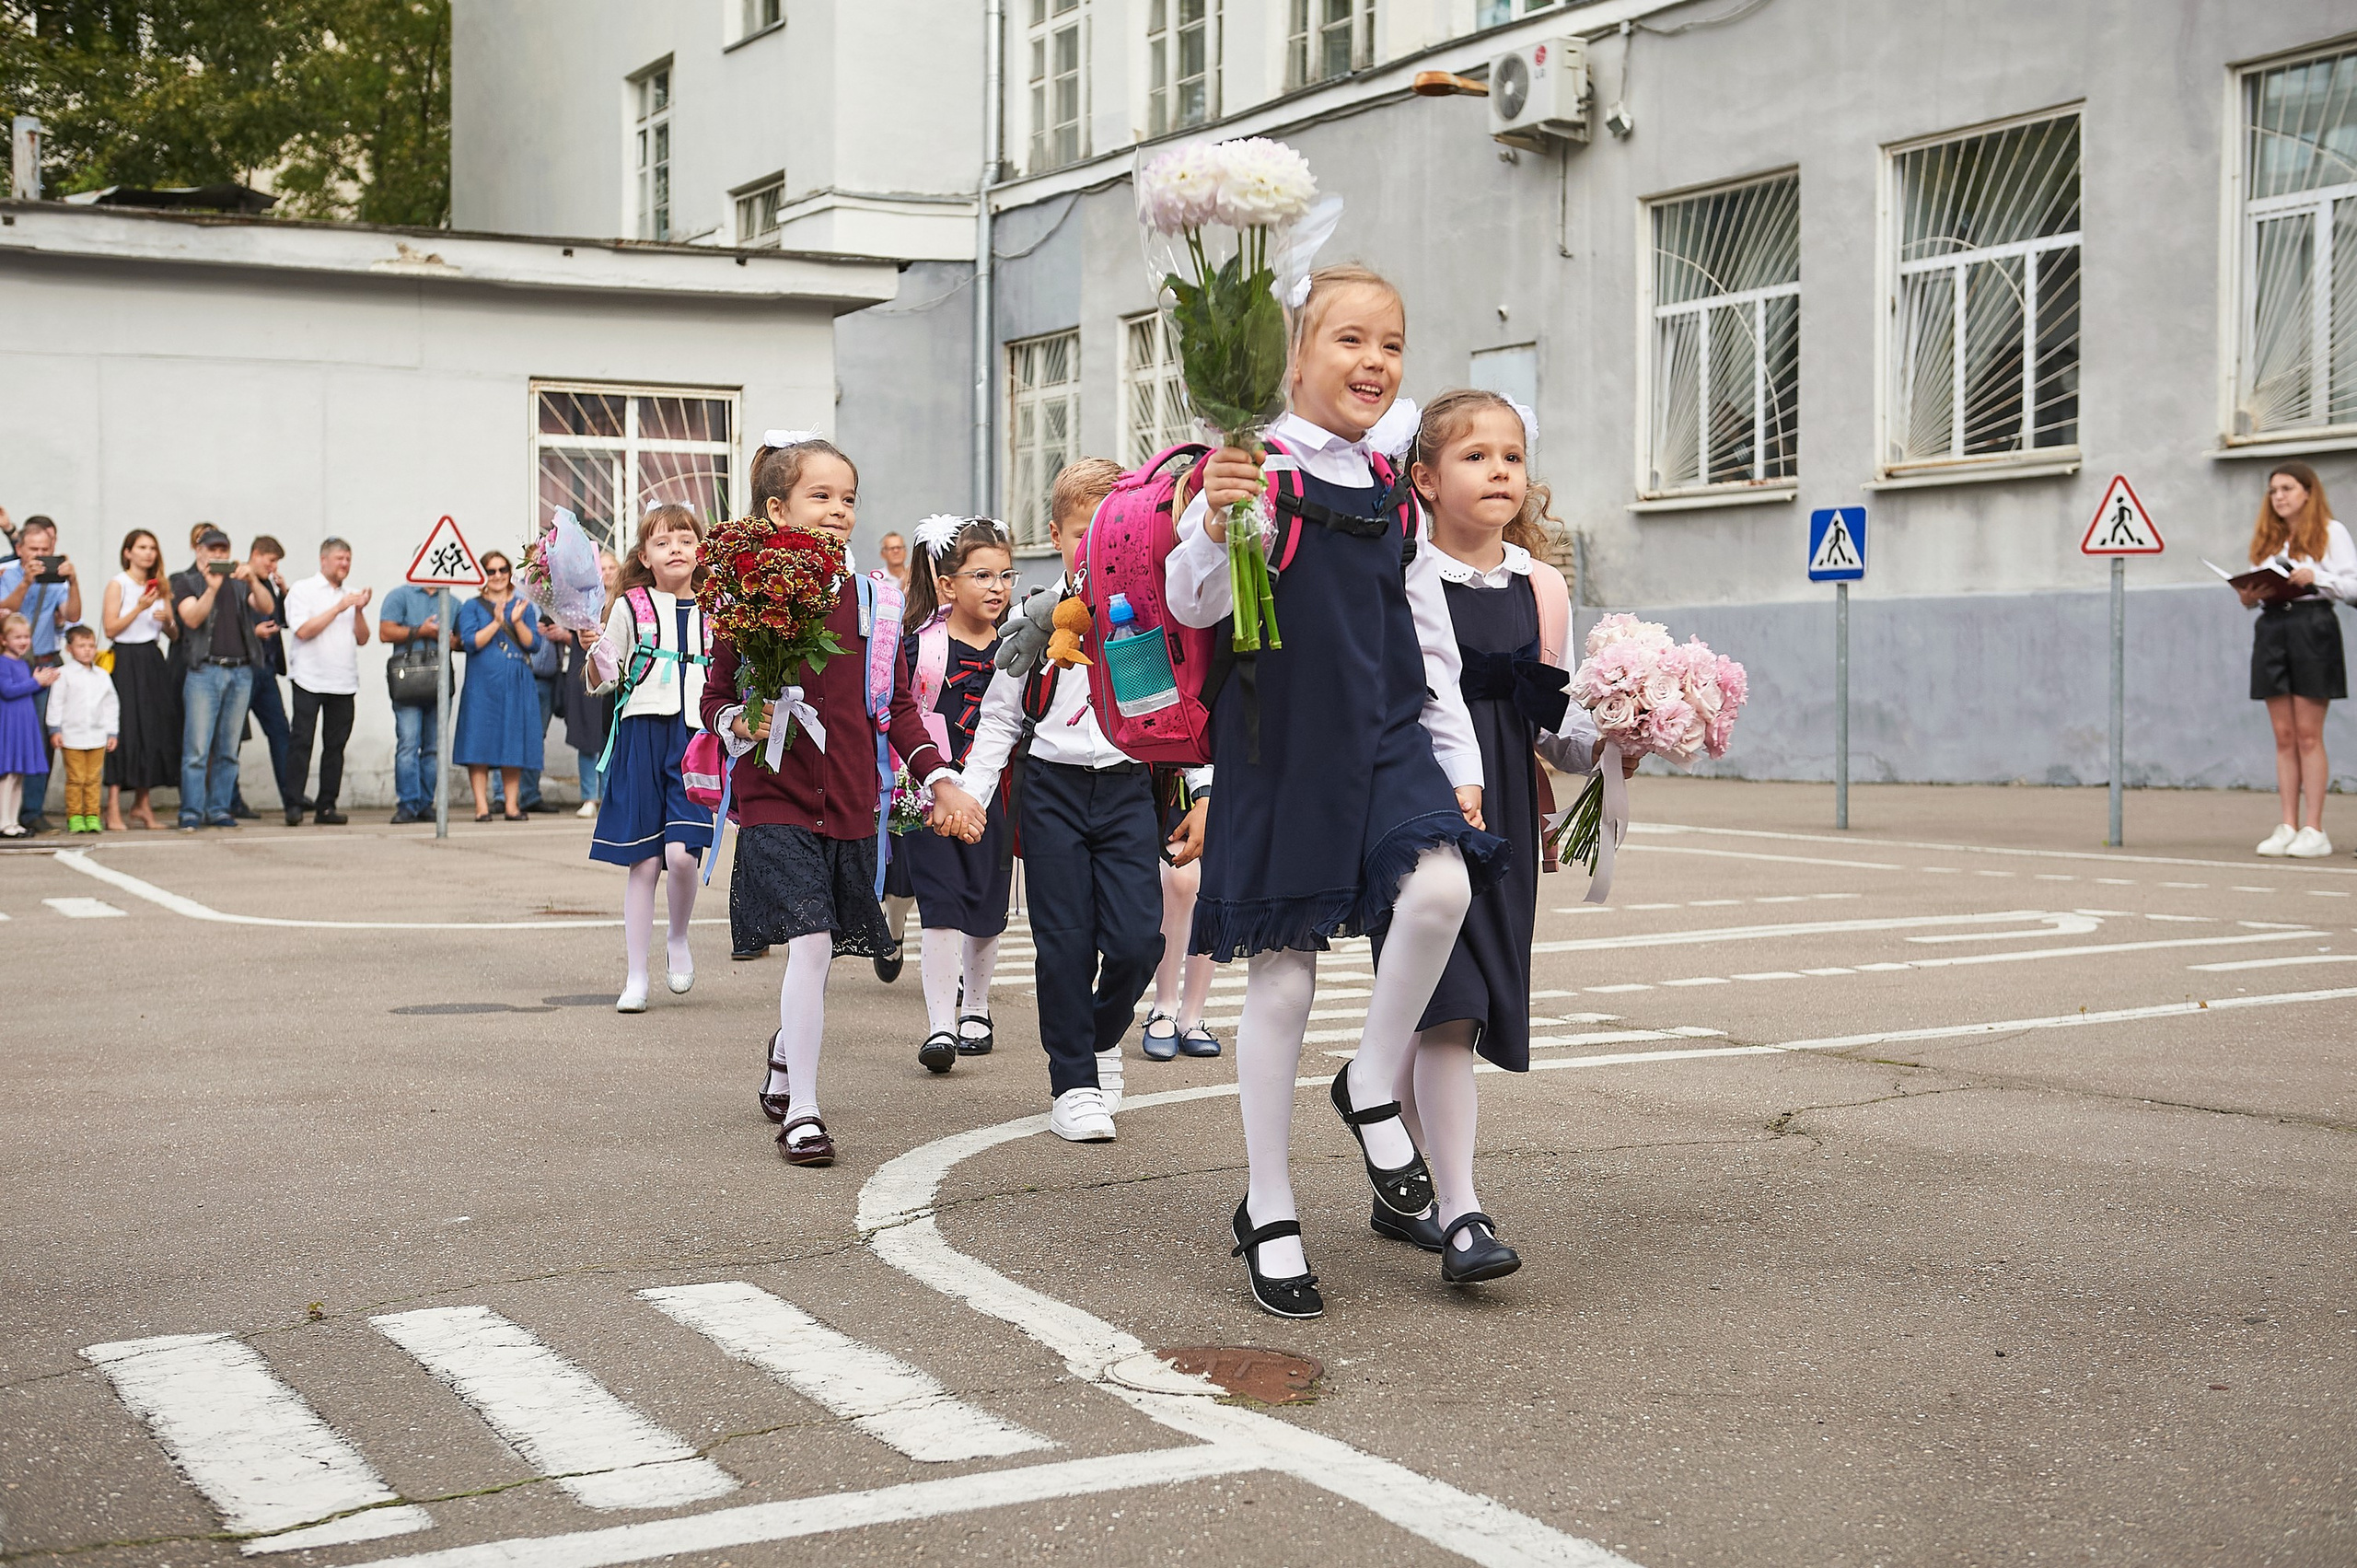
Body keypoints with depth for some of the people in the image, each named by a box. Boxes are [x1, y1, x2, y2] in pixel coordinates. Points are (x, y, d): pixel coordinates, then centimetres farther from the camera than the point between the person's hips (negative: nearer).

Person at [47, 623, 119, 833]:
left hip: (97, 736, 3)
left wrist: (112, 732, 13)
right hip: (72, 736, -3)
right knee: (75, 778, -2)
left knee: (94, 778, 4)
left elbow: (111, 705, 16)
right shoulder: (64, 674, -1)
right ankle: (74, 816, 4)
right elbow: (56, 702, -1)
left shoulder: (102, 675, 12)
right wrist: (55, 730, -5)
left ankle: (92, 815, 10)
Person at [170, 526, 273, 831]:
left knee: (228, 749, 5)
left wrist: (253, 580, -15)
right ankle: (191, 813, -8)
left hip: (240, 671, 4)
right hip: (203, 670, -4)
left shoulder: (238, 582, 18)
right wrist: (212, 589, -21)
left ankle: (218, 810, 10)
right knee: (197, 748, -9)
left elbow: (267, 607, 2)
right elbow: (192, 619, -8)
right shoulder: (185, 582, 8)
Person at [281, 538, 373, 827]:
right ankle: (294, 806, -5)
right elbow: (303, 630, -12)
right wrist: (339, 608, -11)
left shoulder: (350, 596, 18)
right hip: (309, 680, -5)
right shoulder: (302, 590, 2)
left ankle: (326, 807, 8)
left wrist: (359, 610, -4)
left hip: (344, 682, 5)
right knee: (301, 742, -6)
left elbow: (362, 638, 12)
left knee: (335, 745, 4)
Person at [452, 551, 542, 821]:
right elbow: (471, 642, -7)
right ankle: (482, 805, -1)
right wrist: (497, 622, -16)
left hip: (518, 685, 2)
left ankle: (511, 804, 8)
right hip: (482, 684, -2)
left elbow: (532, 643, 2)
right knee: (479, 745, -5)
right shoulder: (472, 607, 6)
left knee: (514, 742, 2)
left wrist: (517, 621, -15)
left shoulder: (524, 606, 12)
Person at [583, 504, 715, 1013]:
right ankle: (636, 976, 11)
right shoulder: (631, 607, 4)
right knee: (644, 863, 0)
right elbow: (601, 682, 6)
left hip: (695, 739, 1)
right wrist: (594, 652, -13)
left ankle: (678, 940, 13)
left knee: (681, 852, -16)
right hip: (642, 735, -1)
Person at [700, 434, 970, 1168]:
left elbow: (895, 705, 11)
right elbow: (715, 696, 3)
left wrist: (939, 778, 4)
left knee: (822, 948, 13)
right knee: (809, 943, -13)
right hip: (775, 799, -4)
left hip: (849, 803, 4)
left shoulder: (872, 600, 5)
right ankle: (801, 1111, -2)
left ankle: (785, 1053, 43)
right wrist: (739, 723, -18)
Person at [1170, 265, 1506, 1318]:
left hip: (1387, 739, 4)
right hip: (1280, 748, -4)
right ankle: (1267, 1214, 15)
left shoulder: (1395, 496, 13)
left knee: (1440, 887, -24)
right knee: (1281, 981, 0)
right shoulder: (1257, 467, -4)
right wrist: (1215, 525, -32)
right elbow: (1194, 603, -13)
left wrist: (1461, 766, 12)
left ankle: (1373, 1089, 0)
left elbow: (1431, 647, 17)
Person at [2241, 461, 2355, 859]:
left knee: (2308, 734, -6)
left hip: (2312, 627, -5)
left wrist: (2315, 577, -19)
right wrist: (2249, 595, -4)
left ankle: (2315, 830, -5)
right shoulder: (2266, 538, 18)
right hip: (2271, 628, 5)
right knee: (2284, 736, 4)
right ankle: (2288, 827, 4)